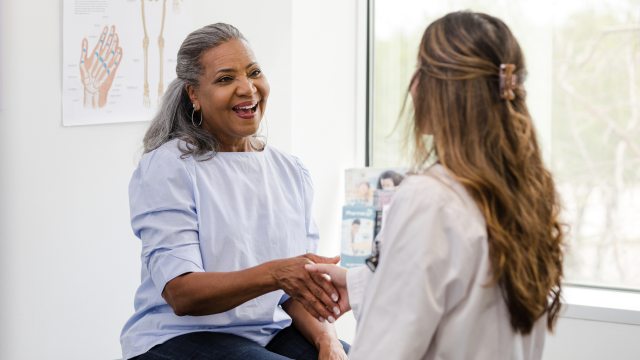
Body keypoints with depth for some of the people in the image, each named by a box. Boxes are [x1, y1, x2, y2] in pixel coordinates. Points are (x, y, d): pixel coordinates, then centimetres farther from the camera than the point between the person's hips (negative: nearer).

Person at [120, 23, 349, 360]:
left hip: (272, 333, 5)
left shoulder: (292, 171, 9)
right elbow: (180, 294, -16)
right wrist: (274, 274, -31)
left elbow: (298, 288, 8)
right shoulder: (166, 168, -7)